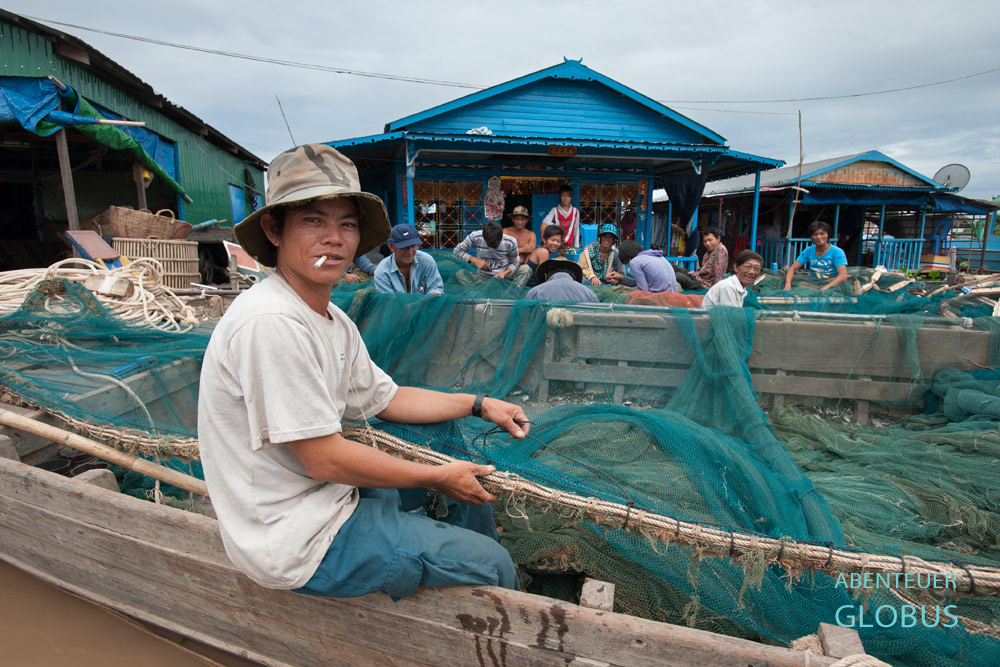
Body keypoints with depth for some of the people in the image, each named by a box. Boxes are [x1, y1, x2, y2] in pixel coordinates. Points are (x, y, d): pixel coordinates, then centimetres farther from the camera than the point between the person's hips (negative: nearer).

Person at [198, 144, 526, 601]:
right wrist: (439, 478, -15)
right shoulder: (270, 322, -27)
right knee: (491, 565, -5)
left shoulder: (335, 321, 3)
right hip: (294, 542, -9)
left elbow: (385, 399, 13)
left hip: (325, 495, 9)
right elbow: (324, 459, -25)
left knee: (469, 476, 20)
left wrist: (479, 404, 7)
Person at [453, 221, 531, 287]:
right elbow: (457, 251, -3)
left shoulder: (511, 242, -13)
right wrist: (475, 260, -18)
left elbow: (514, 263, 0)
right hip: (483, 276, 0)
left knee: (526, 269, -27)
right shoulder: (475, 237, -15)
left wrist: (504, 273, -21)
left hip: (503, 275, 0)